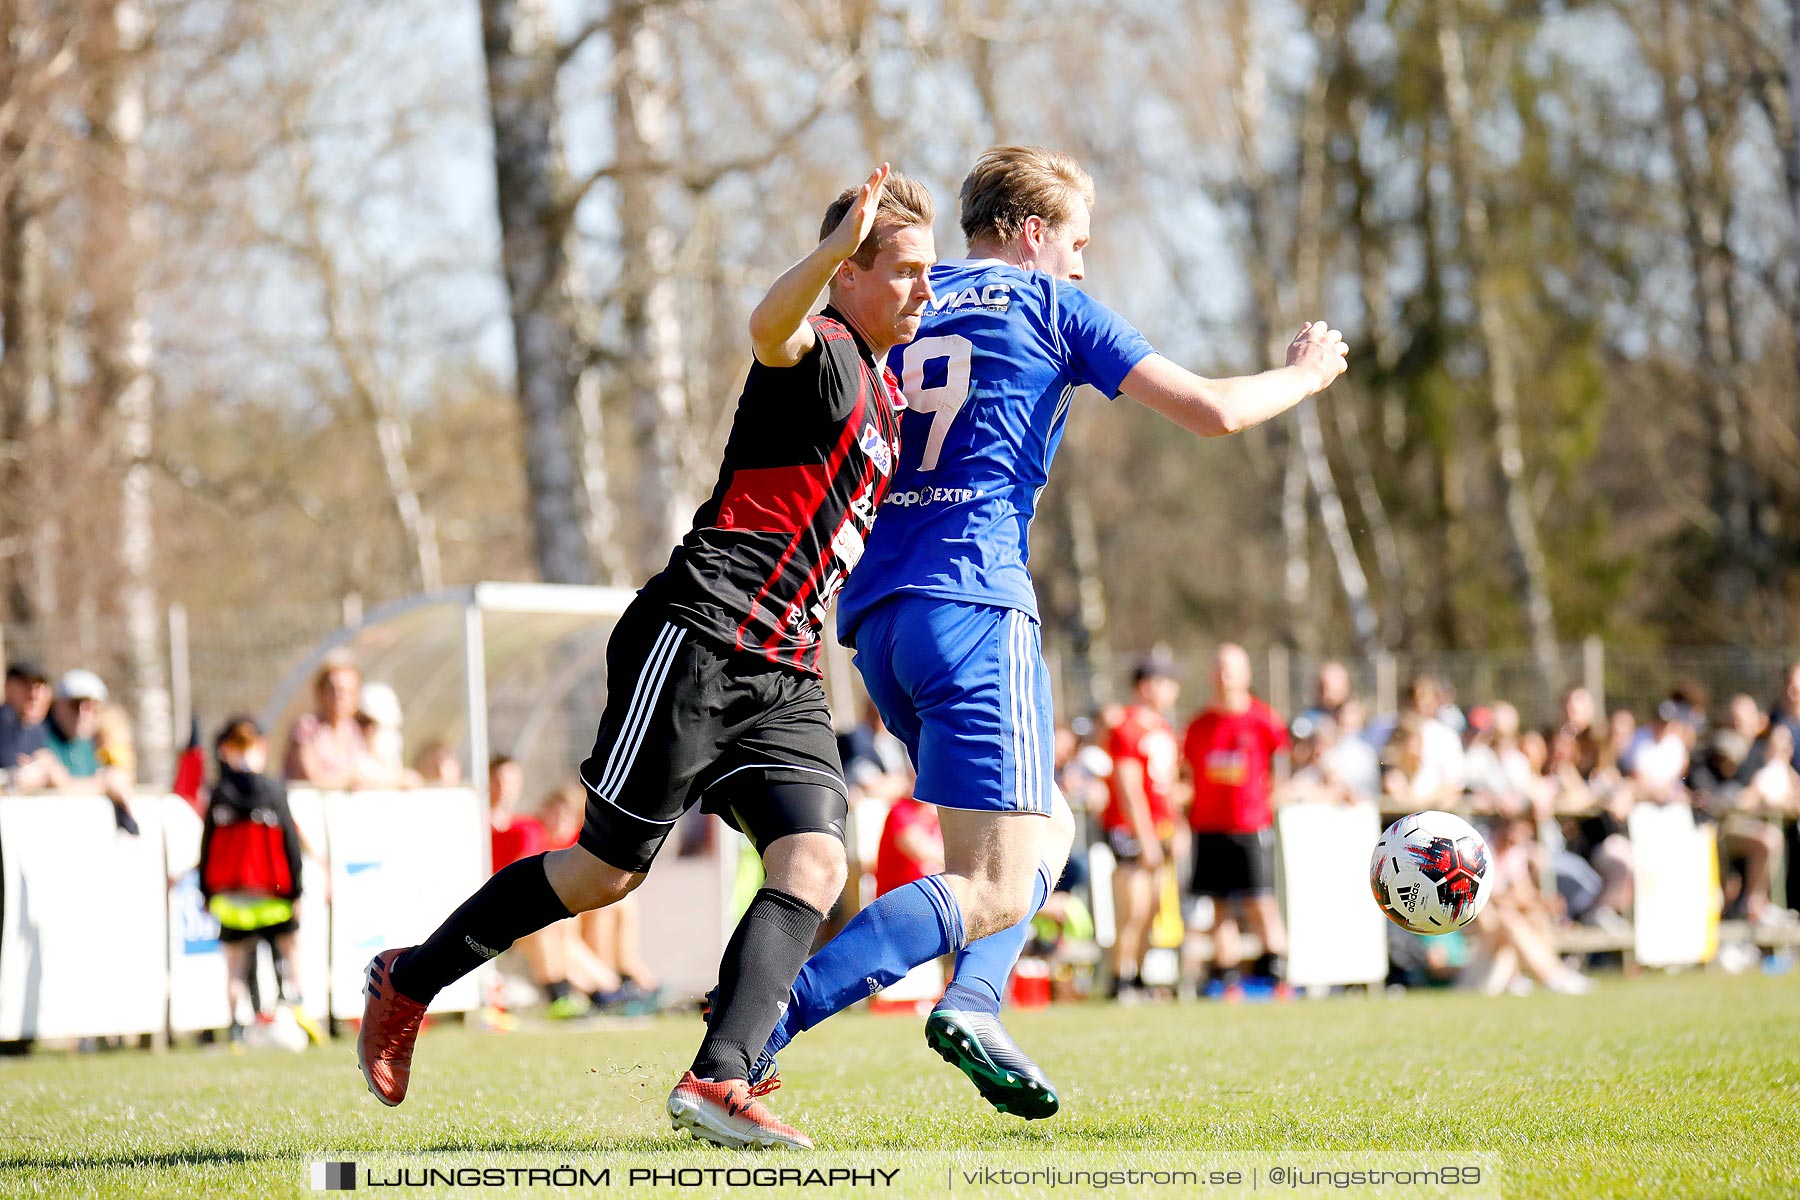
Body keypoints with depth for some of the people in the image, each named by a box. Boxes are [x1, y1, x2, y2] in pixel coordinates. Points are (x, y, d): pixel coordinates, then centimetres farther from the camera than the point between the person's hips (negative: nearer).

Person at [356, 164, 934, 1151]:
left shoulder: (884, 389, 21)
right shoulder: (819, 350, -7)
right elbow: (770, 329, -35)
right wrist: (836, 247, -52)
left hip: (782, 676, 8)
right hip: (696, 638, -8)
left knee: (815, 862, -14)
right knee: (607, 869, -4)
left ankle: (717, 1081, -23)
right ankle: (409, 979, 15)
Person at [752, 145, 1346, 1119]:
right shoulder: (1052, 308, 4)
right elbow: (1213, 411, 4)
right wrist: (1303, 375, 21)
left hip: (875, 614, 8)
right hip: (974, 607, -8)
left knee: (1046, 830, 22)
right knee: (994, 888, -11)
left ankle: (972, 1003, -3)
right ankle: (763, 1023, -25)